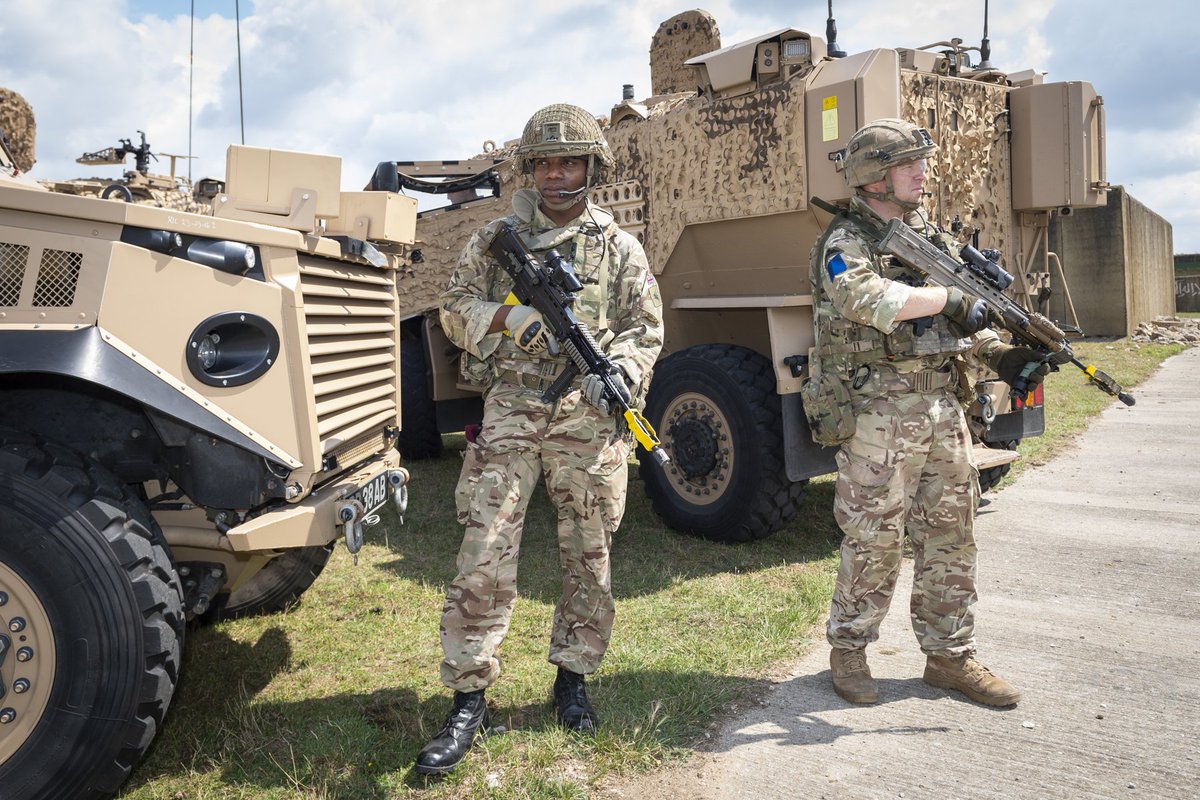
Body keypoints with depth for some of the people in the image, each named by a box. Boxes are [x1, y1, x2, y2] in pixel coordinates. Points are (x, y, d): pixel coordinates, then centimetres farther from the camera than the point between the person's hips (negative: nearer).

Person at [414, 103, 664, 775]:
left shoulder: (620, 248, 11)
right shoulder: (495, 238, 12)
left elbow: (646, 329, 7)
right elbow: (454, 310, 10)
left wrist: (618, 371, -13)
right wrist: (506, 317, -10)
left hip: (588, 419, 1)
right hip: (510, 411, 0)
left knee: (589, 557, 9)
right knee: (485, 557, -4)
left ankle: (573, 678, 27)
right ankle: (470, 700, 6)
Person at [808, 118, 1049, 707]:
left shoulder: (931, 237, 16)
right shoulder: (845, 241, -7)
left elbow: (963, 320, 20)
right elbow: (867, 299, -29)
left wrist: (999, 355, 2)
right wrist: (948, 297, -21)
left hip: (942, 406, 8)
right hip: (879, 412, -7)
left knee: (950, 535, 12)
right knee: (873, 540, 1)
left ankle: (949, 655, 26)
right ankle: (848, 651, 20)